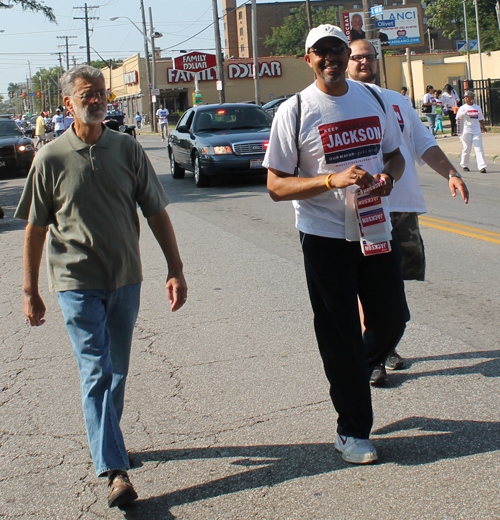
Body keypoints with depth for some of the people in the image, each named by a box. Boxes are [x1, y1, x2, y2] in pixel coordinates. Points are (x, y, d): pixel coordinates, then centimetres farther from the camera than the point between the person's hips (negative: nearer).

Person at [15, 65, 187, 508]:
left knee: (117, 371, 14)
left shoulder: (128, 149, 2)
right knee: (96, 372, -8)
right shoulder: (51, 159, -3)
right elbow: (36, 228, 3)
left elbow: (157, 213, 4)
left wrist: (175, 269, -1)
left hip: (126, 279, 3)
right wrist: (31, 291, 4)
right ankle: (115, 470, -8)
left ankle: (107, 441, 34)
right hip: (77, 282, -3)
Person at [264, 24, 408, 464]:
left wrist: (388, 175, -7)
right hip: (325, 237, -4)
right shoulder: (294, 112, -8)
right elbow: (276, 185, -10)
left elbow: (395, 154, 17)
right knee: (340, 335, 3)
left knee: (392, 320, 11)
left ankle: (352, 375, 41)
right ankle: (353, 430, 18)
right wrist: (333, 180, -24)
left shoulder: (375, 98, 7)